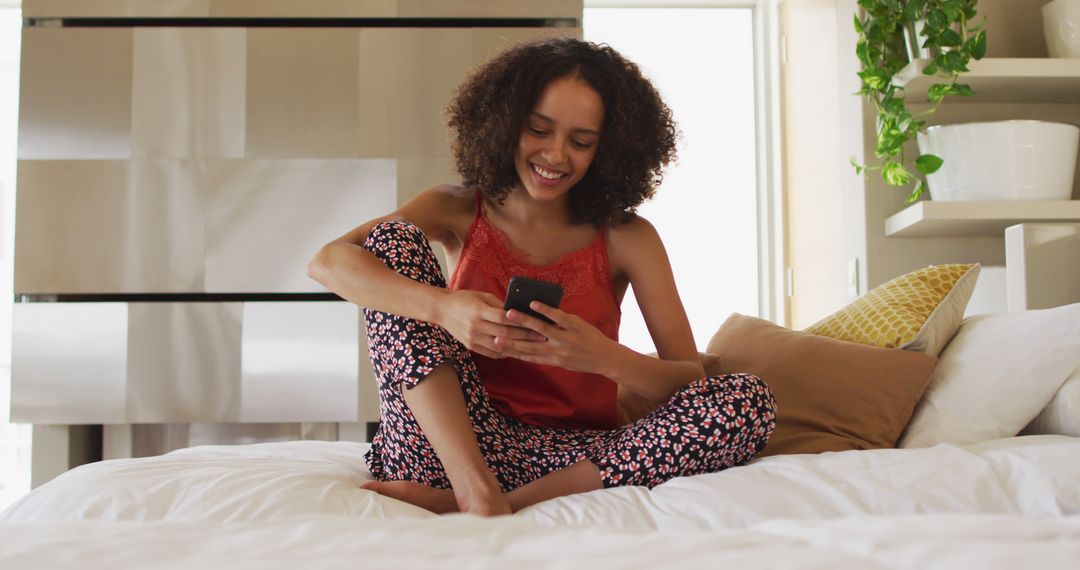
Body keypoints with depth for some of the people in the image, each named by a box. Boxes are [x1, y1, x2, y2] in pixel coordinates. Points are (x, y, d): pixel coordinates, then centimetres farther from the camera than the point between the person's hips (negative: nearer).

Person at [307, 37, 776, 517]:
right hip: (449, 444, 0)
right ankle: (476, 491, -24)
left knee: (748, 401, -23)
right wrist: (442, 308, -31)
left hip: (580, 455, 1)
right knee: (393, 240, -11)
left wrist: (604, 357, -26)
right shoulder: (458, 212, 4)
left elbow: (691, 380, -5)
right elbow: (327, 262, -13)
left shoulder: (626, 238, 4)